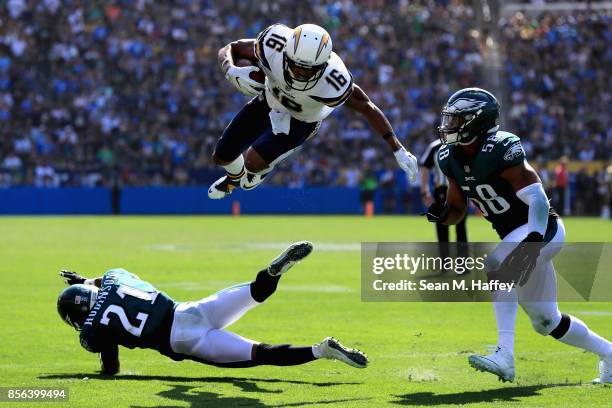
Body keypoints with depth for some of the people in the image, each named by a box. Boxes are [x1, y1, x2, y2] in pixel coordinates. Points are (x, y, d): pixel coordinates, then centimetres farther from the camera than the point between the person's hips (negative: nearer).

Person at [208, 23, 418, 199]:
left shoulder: (335, 85, -42)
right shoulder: (273, 46, -39)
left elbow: (368, 108, -24)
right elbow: (229, 49, -21)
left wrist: (398, 151, -19)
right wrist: (231, 72, -44)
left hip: (301, 121, -3)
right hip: (269, 101, 3)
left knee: (254, 161, -21)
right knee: (222, 156, 13)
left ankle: (256, 171, 22)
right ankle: (235, 176, 55)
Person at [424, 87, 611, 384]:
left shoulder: (500, 150, -25)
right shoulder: (452, 159, 0)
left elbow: (537, 199, -29)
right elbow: (457, 210, 8)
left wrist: (532, 242, -42)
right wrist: (442, 214, -15)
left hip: (541, 229, -9)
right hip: (515, 235, 9)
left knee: (497, 268, -33)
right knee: (546, 321, 15)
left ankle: (505, 357, -35)